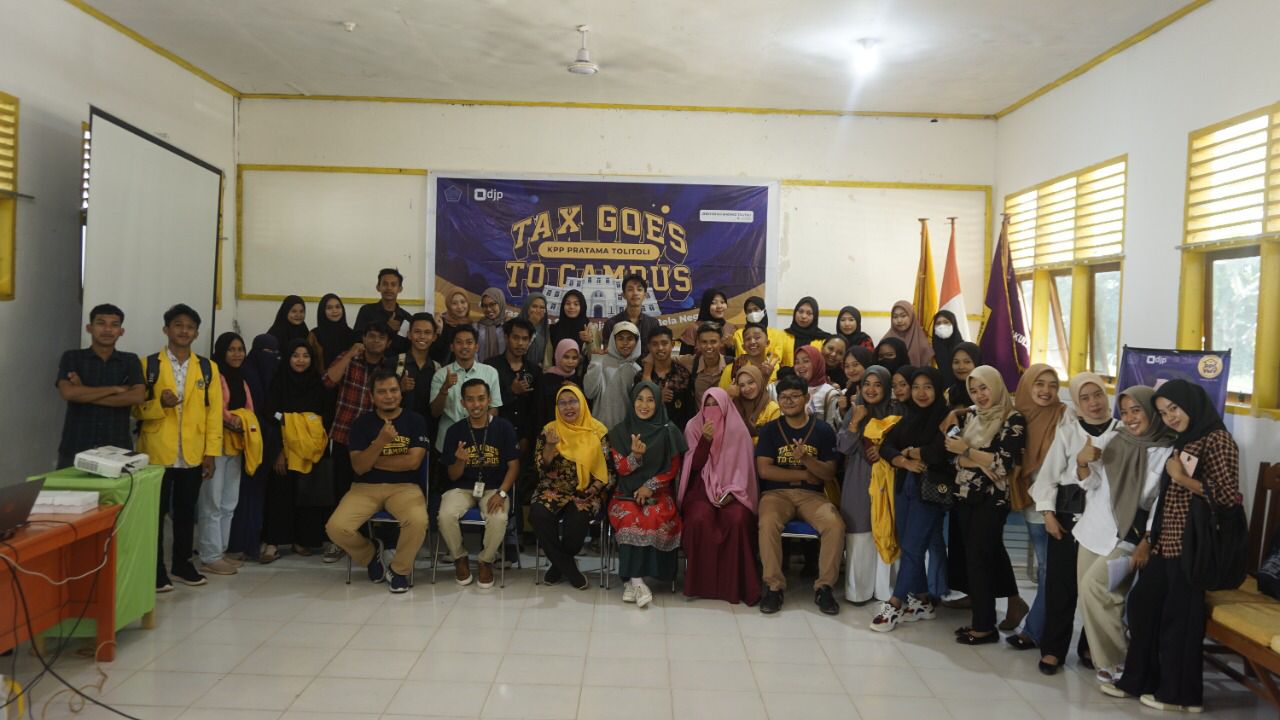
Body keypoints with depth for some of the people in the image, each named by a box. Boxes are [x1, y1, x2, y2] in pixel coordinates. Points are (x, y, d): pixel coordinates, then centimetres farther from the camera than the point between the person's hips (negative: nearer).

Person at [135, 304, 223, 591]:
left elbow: (214, 412, 3)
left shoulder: (208, 368, 5)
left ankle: (182, 563, 25)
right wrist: (159, 404, -19)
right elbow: (137, 408, 2)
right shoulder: (149, 365, 0)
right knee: (156, 512, 5)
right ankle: (156, 569, 15)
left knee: (186, 511, 11)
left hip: (192, 455, 2)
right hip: (157, 454, -2)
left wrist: (211, 452, -2)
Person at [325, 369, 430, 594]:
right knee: (335, 527, -23)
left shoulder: (415, 421, 0)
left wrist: (373, 461, -4)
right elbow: (359, 467, -7)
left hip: (404, 487, -2)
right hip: (366, 487, 2)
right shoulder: (362, 423, 3)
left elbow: (413, 462, -10)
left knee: (418, 521, -33)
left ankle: (399, 569, -2)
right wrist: (381, 441, -23)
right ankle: (370, 554, 12)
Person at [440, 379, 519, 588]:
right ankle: (460, 558, 2)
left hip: (494, 488, -1)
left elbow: (514, 466, -3)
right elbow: (453, 477, 1)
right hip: (462, 488, 1)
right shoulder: (455, 431, -1)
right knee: (445, 516, -29)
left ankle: (487, 561, 0)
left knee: (498, 519, -32)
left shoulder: (504, 428, -4)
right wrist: (460, 461, -22)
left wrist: (501, 493, -18)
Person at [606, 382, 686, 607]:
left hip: (659, 492, -1)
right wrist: (635, 455, -18)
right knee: (629, 518, -32)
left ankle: (630, 579, -22)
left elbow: (673, 468, 3)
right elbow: (621, 469, 3)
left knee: (655, 518, -32)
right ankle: (636, 580, -26)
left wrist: (650, 486, -11)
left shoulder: (668, 431, 3)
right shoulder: (620, 431, 6)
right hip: (627, 492, 1)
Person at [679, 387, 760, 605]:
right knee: (699, 520, -32)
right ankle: (701, 582, -16)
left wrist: (731, 491, -12)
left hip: (731, 491, 0)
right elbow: (693, 465, 0)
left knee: (738, 519, -31)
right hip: (701, 489, 0)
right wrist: (705, 440, -15)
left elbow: (742, 465, 2)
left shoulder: (737, 429, 5)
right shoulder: (693, 427, 6)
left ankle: (736, 584, -19)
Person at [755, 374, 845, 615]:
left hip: (812, 494, 1)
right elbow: (764, 470, -7)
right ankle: (774, 586, -18)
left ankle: (824, 586, -9)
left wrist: (806, 458, -19)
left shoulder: (823, 430, 5)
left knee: (835, 525, -27)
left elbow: (829, 474, 0)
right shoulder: (769, 430, 3)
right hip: (776, 492, -1)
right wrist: (804, 474, -7)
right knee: (768, 523, -33)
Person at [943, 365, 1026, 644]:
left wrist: (967, 450, -14)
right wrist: (983, 462, -14)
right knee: (980, 555, 13)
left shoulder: (1013, 419, -8)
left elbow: (1005, 462, -16)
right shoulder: (970, 415, 8)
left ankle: (984, 626, 4)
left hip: (992, 499, -6)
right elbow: (955, 455, 3)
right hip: (965, 495, 6)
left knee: (978, 557, -5)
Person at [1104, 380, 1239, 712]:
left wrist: (1182, 479, -14)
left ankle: (1180, 693, 18)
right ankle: (1138, 679, 25)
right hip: (1167, 542, 9)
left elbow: (1229, 496, -18)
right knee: (1143, 602, 12)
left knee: (1179, 616, 3)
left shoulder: (1217, 439, -11)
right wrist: (1149, 541, 15)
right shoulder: (1184, 441, 16)